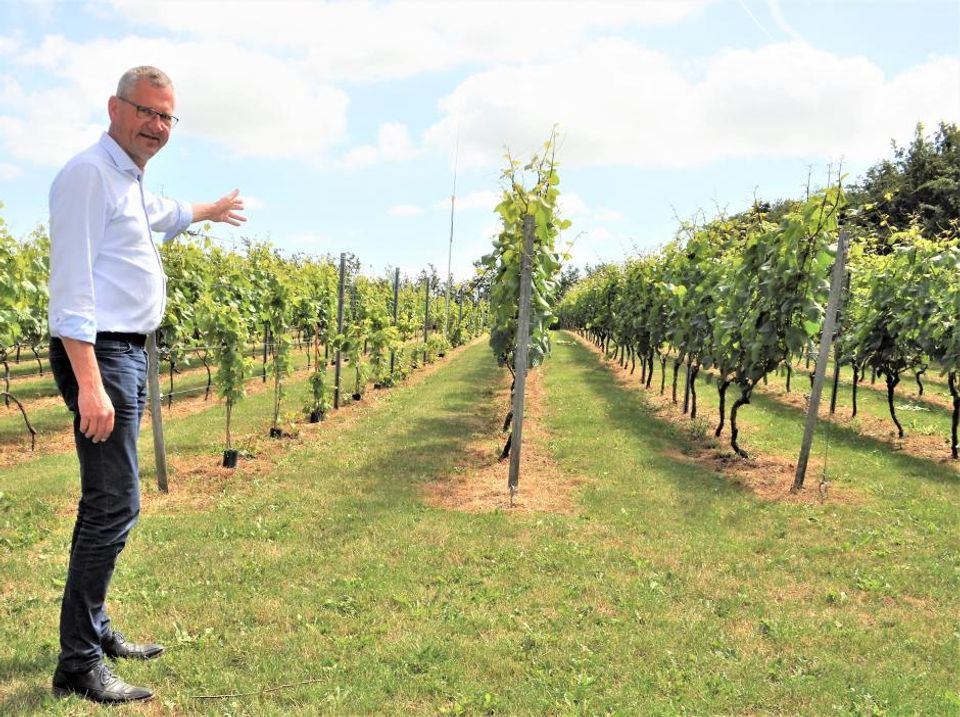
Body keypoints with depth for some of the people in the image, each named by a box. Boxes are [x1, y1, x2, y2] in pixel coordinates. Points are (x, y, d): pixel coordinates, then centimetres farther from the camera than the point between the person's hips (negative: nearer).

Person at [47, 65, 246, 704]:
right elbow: (72, 284, -20)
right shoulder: (89, 173, -12)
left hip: (130, 353, 10)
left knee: (107, 501, 15)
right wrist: (89, 383, -27)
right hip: (99, 354, -10)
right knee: (115, 504, -12)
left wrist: (209, 210, 61)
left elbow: (162, 214, 43)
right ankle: (78, 664, -3)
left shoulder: (133, 185, 17)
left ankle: (95, 630, 27)